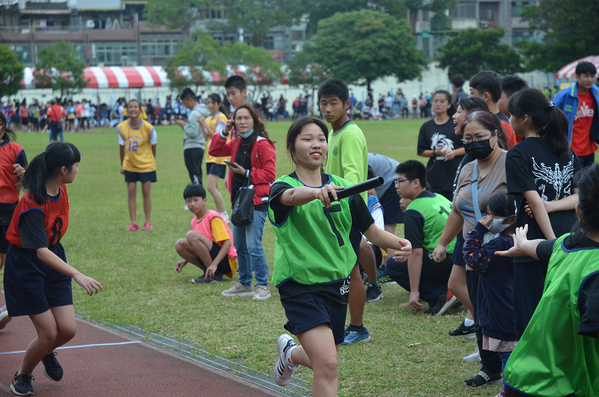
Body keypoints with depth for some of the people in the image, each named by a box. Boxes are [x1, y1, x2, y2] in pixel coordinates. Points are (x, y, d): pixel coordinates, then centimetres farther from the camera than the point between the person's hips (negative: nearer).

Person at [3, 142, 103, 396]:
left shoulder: (60, 189, -5)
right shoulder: (33, 204, -30)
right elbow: (41, 252, -36)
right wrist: (77, 275, -45)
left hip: (54, 258, 7)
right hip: (25, 266, -7)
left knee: (68, 329, -2)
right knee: (49, 332, -7)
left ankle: (47, 352, 33)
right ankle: (22, 376, 21)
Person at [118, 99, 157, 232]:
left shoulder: (148, 127, -15)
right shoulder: (122, 127, -8)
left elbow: (153, 146, 0)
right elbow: (122, 146, 4)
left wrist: (152, 161, 8)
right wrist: (122, 165, 10)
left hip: (146, 165, -2)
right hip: (129, 166, 2)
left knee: (146, 192, 2)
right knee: (131, 192, 1)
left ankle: (147, 222, 13)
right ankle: (133, 223, 6)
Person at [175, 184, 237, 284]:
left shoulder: (213, 217, -12)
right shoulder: (194, 222, 13)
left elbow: (228, 243, -20)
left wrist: (214, 264, -30)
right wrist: (185, 261, 7)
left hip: (229, 262, -8)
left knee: (191, 235, -23)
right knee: (180, 244, -4)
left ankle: (214, 275, -18)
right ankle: (209, 272, -2)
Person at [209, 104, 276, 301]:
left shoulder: (263, 144, -12)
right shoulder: (236, 143, 11)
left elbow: (269, 174, -14)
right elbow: (214, 151, 16)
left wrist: (246, 173, -16)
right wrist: (224, 133, 4)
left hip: (257, 201, -8)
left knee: (253, 245, -12)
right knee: (239, 245, 14)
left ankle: (263, 286, -2)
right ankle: (245, 284, 26)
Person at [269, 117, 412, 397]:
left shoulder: (341, 188, 5)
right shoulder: (282, 187, -10)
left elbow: (370, 230, 8)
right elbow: (290, 196, -35)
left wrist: (398, 243, -13)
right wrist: (317, 192, -57)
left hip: (336, 283, 6)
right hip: (300, 286, -5)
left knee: (324, 361, 19)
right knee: (327, 365, -21)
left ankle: (290, 352, 51)